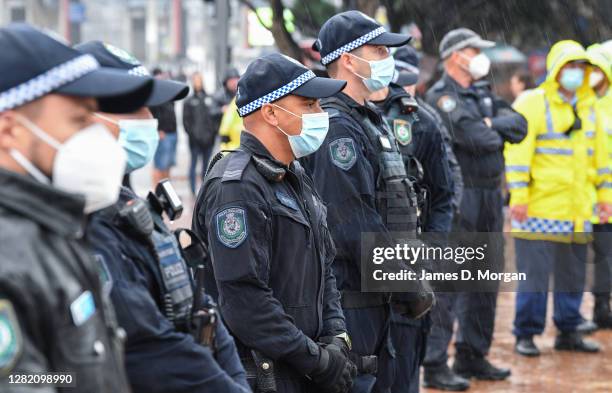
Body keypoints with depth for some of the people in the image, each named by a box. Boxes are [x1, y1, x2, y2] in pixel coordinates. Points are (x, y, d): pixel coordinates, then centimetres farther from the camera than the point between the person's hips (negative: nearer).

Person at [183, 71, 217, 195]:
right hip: (195, 139, -3)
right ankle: (193, 190, 0)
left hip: (208, 138, 3)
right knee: (194, 163, -1)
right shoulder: (189, 101, 3)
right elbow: (186, 120, 0)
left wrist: (214, 132, 0)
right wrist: (191, 133, -10)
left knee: (206, 164, 9)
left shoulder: (209, 99, 9)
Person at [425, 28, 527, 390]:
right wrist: (497, 134, -2)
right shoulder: (440, 97, -10)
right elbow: (475, 137, -22)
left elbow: (519, 125, 4)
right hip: (457, 197, -9)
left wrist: (492, 125, -12)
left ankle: (473, 357, 24)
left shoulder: (484, 94, 16)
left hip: (490, 197, 9)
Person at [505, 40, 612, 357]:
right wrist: (518, 195, -18)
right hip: (539, 209, -6)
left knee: (573, 272, 11)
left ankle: (568, 331, 21)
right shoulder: (532, 104, -6)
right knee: (534, 272, -3)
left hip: (577, 209, 6)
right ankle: (526, 334, 5)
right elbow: (518, 150, -12)